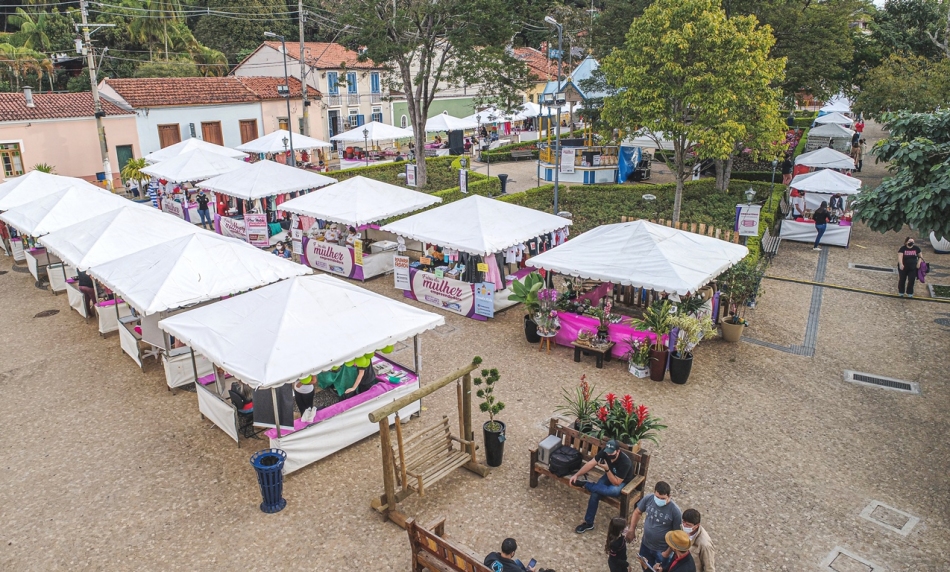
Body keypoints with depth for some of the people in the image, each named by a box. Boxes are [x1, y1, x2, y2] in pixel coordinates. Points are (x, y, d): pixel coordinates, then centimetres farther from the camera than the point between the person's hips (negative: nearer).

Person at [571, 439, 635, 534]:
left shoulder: (625, 462, -35)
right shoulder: (605, 452, -21)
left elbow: (616, 483, -31)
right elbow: (590, 463, -19)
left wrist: (607, 469, -41)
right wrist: (576, 475, -28)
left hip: (623, 482, -4)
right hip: (610, 475, 5)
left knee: (614, 490, -39)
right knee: (595, 492, -24)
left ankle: (585, 484, -16)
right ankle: (588, 523, -9)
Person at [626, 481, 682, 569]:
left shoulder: (675, 511, -29)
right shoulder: (648, 499, -18)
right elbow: (637, 512, 1)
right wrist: (631, 529, 3)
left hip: (662, 549, -4)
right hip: (646, 544, 4)